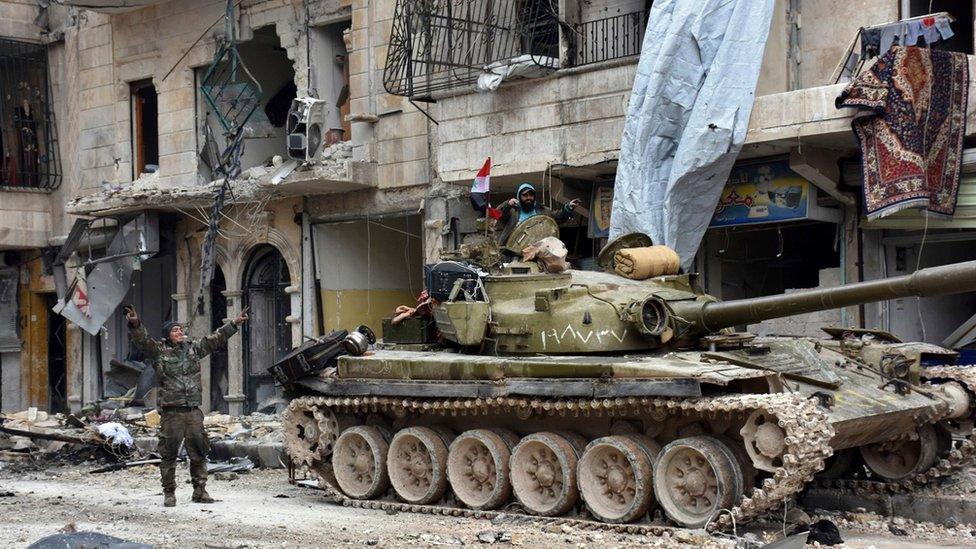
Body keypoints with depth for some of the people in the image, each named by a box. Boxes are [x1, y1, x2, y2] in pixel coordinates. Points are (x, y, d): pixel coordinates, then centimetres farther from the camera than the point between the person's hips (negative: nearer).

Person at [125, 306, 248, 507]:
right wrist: (135, 324, -33)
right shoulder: (158, 351, 0)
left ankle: (200, 490, 16)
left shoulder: (193, 348, 13)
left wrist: (235, 324, 19)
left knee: (199, 452, 7)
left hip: (194, 410, 4)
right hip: (171, 411, -4)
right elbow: (141, 340, -14)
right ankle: (169, 493, 10)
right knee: (169, 454, 1)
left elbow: (216, 339, 19)